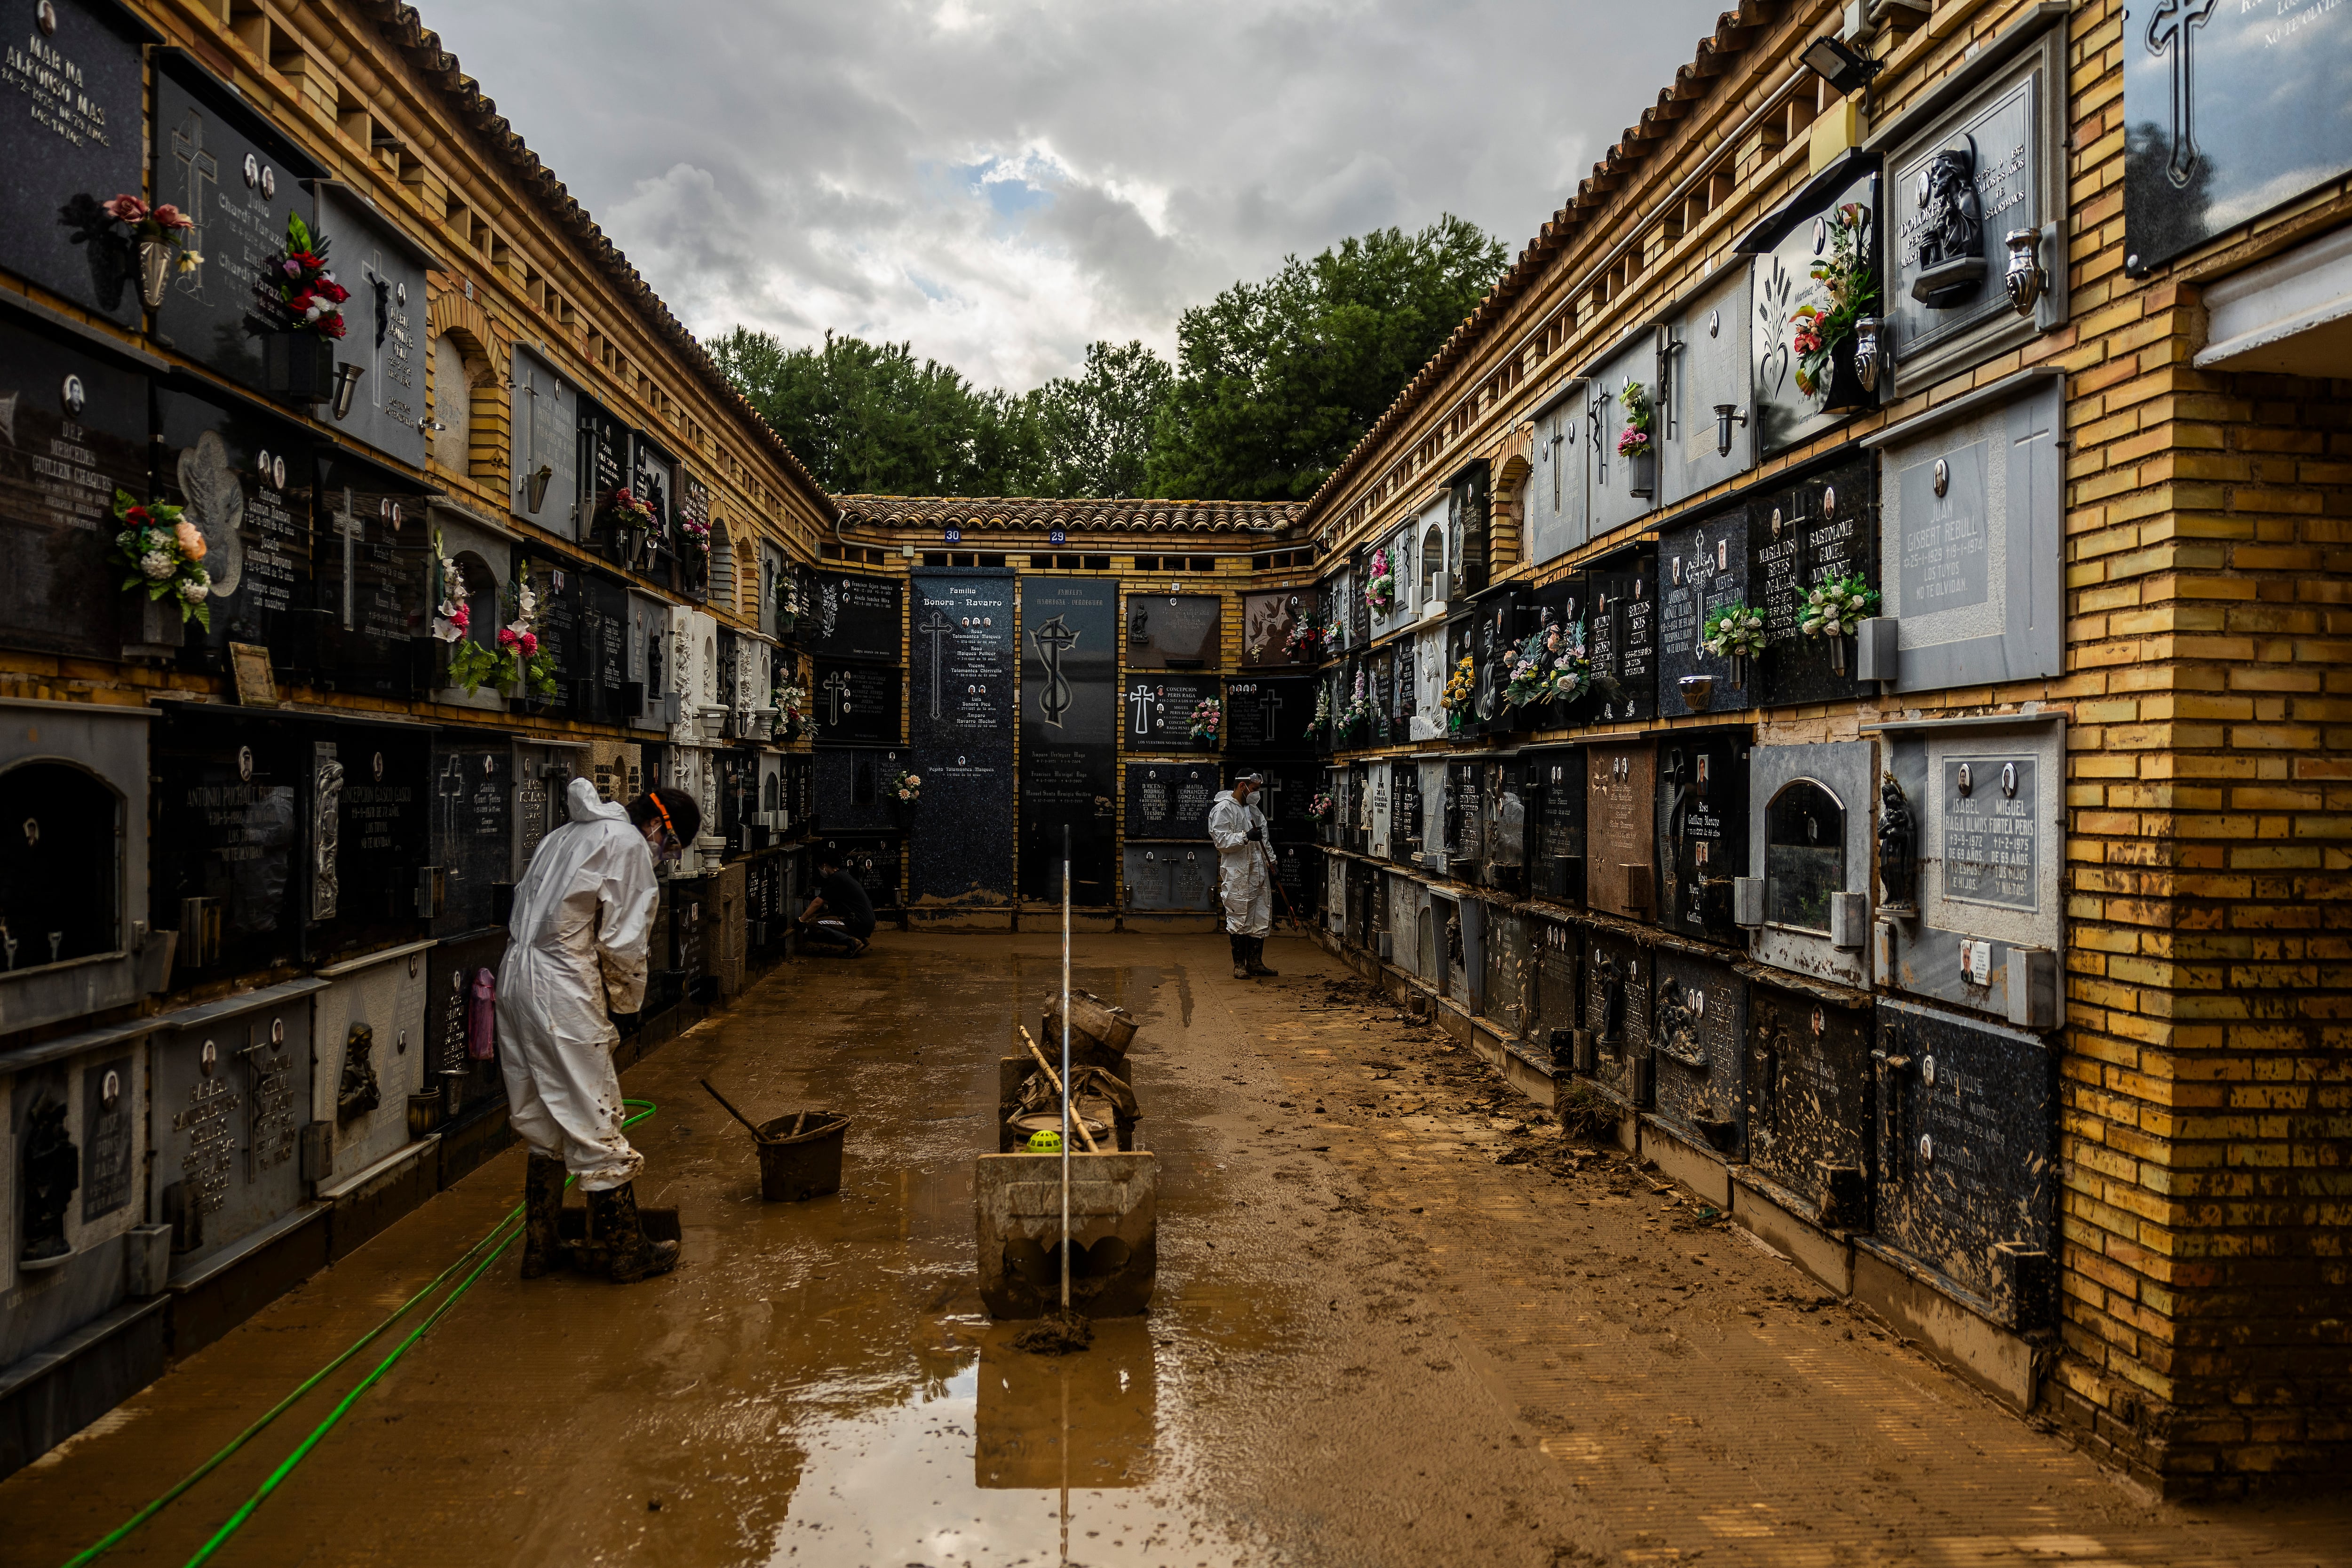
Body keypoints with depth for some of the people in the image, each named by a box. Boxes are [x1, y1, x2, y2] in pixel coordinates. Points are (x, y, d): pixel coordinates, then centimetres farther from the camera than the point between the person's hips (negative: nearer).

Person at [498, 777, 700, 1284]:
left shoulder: (566, 835, 21)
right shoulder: (629, 845, -7)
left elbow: (528, 905, 18)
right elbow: (623, 942, -11)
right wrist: (629, 1000, 6)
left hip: (516, 981, 9)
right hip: (564, 997, -9)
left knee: (544, 1124, 18)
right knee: (596, 1122, 0)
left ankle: (539, 1247, 25)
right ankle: (626, 1252, 10)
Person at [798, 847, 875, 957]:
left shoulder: (837, 879, -10)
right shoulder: (843, 876, 20)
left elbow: (818, 903, -5)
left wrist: (801, 920, 5)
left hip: (859, 923, -10)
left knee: (813, 925, -16)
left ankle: (852, 942, -19)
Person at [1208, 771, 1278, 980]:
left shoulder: (1253, 809, 19)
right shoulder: (1224, 808, -8)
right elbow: (1221, 840, -16)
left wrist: (1271, 862, 18)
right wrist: (1246, 837, -25)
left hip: (1259, 873, 8)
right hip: (1237, 875, -8)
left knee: (1262, 919, 9)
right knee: (1239, 920, -2)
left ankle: (1255, 962, 19)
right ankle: (1239, 965, 7)